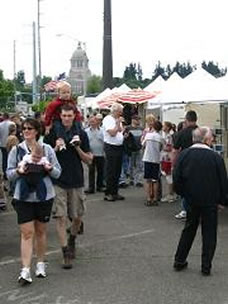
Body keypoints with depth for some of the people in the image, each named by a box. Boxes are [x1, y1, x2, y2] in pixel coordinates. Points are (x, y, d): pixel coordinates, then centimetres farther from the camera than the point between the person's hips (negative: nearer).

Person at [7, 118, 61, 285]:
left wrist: (50, 169, -18)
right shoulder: (16, 150, 1)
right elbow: (9, 173, 2)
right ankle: (25, 270, -6)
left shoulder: (47, 149, 1)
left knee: (41, 231, 13)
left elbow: (58, 172, 3)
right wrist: (18, 171, -18)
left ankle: (41, 264, 29)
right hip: (23, 196, -1)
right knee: (27, 232, -6)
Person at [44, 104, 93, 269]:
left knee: (77, 217, 10)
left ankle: (72, 240, 39)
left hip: (76, 181, 2)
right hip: (58, 181, -2)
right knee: (61, 217, -5)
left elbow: (89, 160, 4)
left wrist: (78, 148, -12)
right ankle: (66, 253, 2)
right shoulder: (53, 133, 0)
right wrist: (56, 148, -14)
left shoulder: (81, 134, 3)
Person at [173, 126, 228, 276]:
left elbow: (177, 179, -4)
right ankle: (206, 266, 10)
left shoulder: (184, 154, -6)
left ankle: (179, 260, 22)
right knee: (209, 233, 9)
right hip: (210, 201, -3)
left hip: (191, 200, 3)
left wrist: (184, 194, 10)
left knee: (189, 230, 18)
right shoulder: (216, 157, -13)